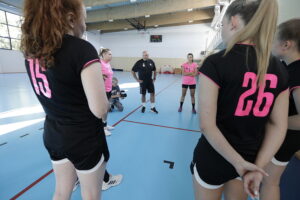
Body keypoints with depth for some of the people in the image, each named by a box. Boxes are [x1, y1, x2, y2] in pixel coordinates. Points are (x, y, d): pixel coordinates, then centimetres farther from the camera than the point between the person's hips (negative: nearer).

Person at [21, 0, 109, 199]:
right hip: (85, 138, -6)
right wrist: (102, 87, -4)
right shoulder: (82, 49, -22)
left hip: (53, 134, 7)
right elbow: (99, 110, -24)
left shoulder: (32, 49, 1)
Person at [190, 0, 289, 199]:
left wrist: (239, 162, -12)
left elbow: (207, 125, -23)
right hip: (251, 159, 5)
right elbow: (278, 126, -3)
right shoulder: (279, 68, -2)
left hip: (214, 157, -5)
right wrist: (257, 167, -3)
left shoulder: (215, 63, -21)